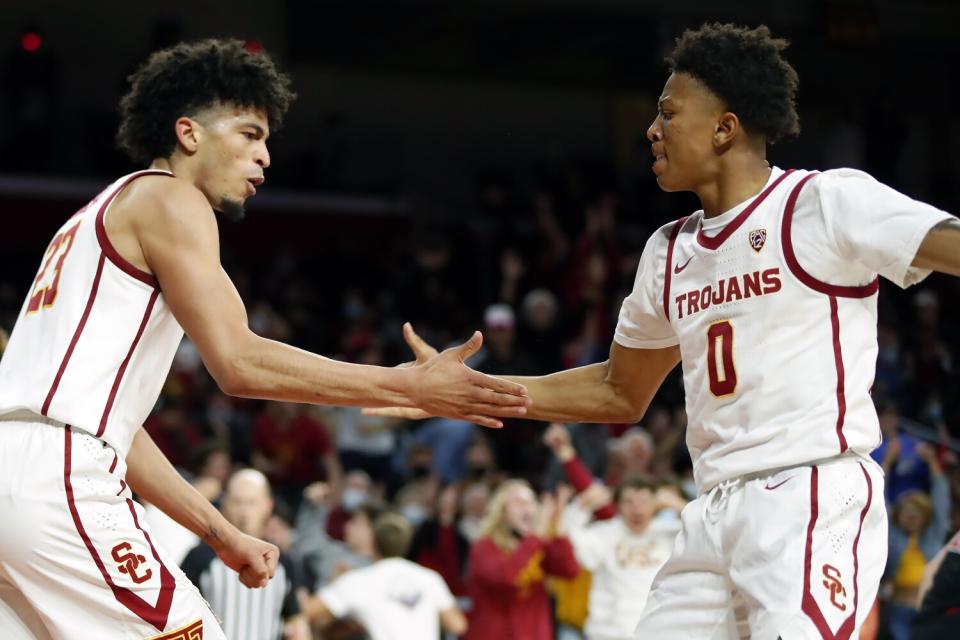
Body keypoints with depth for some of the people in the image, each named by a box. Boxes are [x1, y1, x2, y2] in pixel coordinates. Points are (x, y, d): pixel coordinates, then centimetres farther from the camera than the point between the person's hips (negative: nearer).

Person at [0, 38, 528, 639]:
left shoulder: (105, 215, 28)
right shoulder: (168, 199, 0)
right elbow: (239, 363, -12)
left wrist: (220, 532, 26)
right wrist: (411, 386, -11)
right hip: (59, 482, -10)